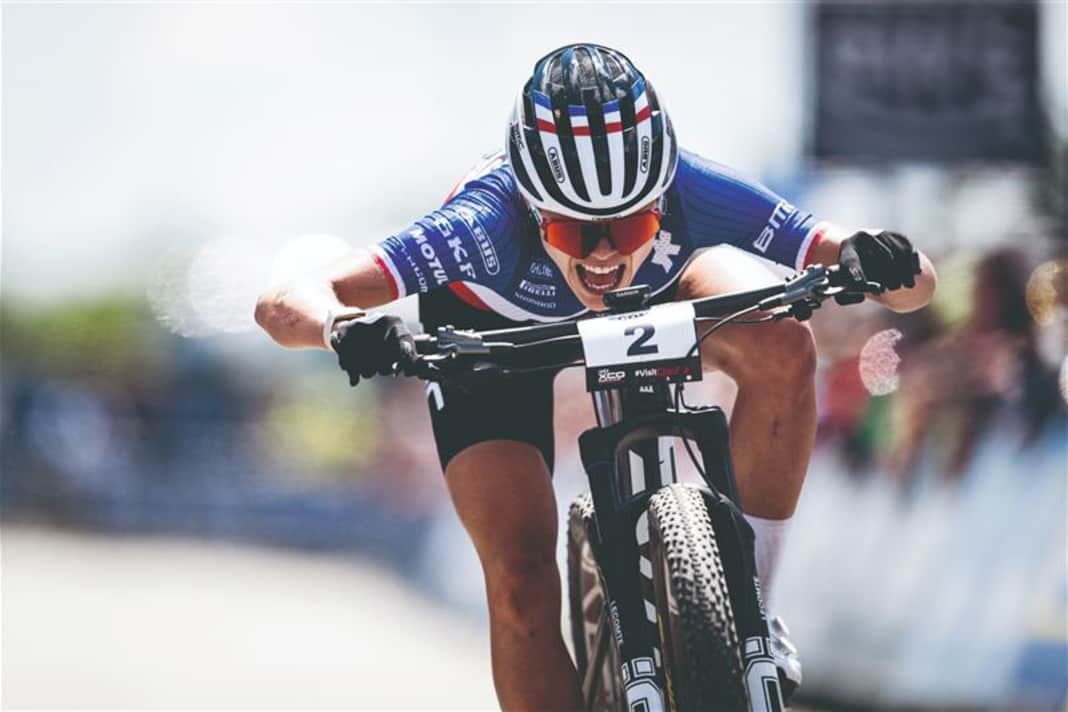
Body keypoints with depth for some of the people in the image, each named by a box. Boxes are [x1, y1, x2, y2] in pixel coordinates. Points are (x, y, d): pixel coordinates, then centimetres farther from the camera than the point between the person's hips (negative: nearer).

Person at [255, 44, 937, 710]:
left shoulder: (695, 198, -38)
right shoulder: (485, 222, -42)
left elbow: (917, 283, -35)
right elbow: (283, 306, -48)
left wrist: (878, 263, -58)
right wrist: (344, 326, -69)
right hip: (491, 331, -1)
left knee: (781, 347, -30)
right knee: (522, 584, -18)